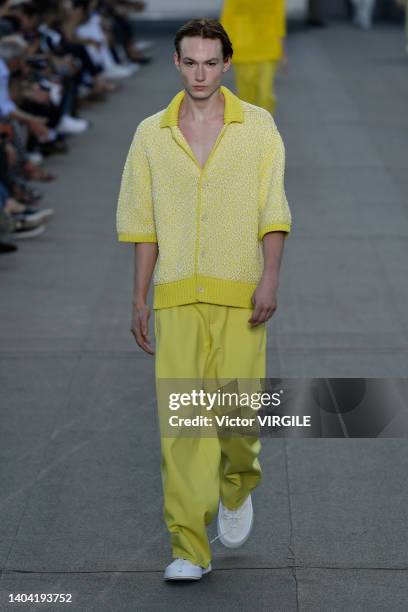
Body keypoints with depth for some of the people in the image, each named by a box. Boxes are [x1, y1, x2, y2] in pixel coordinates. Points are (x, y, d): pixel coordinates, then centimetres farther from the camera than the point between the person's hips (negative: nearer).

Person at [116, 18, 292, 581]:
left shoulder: (258, 126, 3)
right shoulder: (151, 134, 9)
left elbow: (273, 211, -1)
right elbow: (143, 223, 13)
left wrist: (270, 278, -13)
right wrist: (140, 298, 10)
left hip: (239, 296, -1)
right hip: (176, 297, 1)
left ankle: (237, 487, 30)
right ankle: (190, 550, 0)